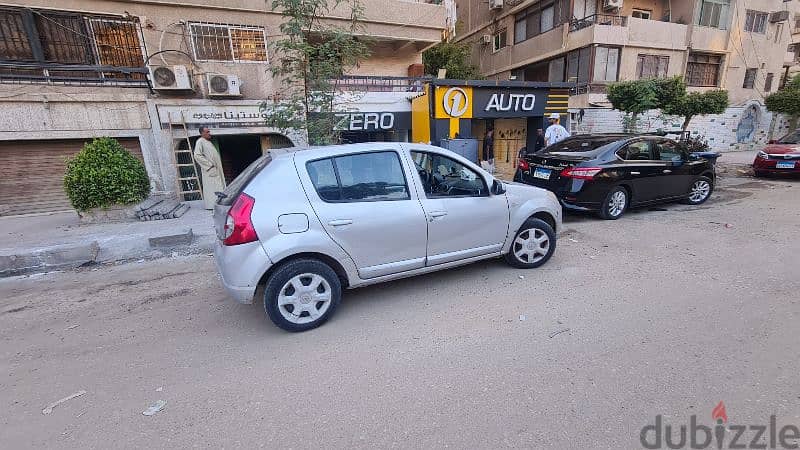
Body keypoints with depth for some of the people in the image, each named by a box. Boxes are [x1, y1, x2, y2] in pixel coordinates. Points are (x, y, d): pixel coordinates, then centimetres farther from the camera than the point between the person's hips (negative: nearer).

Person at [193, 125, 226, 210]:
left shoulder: (208, 142, 18)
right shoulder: (200, 142, -9)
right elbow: (197, 155, -18)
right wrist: (209, 165, -19)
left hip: (216, 169, 9)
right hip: (209, 170, -9)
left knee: (219, 186, 12)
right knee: (211, 187, -6)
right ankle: (211, 205, -2)